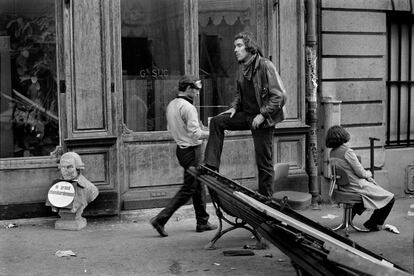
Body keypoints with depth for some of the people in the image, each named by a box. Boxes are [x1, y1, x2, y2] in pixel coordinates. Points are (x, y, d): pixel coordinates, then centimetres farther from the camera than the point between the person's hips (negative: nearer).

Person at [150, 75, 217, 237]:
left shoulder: (171, 105, 8)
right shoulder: (188, 107, -20)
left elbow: (170, 128, 16)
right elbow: (195, 134, -22)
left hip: (181, 148, 10)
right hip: (191, 150, -9)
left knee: (198, 185, 17)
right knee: (188, 189, -2)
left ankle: (202, 222, 24)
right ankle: (161, 219, -4)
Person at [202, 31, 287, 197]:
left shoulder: (265, 66, -17)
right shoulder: (242, 68, 7)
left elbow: (279, 96, -19)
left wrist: (262, 115, -20)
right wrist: (234, 107, 3)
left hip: (263, 120, -7)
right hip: (247, 115, 7)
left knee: (264, 162, -1)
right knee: (217, 121, -5)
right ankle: (211, 166, -5)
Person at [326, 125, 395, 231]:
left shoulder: (332, 153, 2)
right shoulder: (347, 152, -24)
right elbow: (360, 173, -18)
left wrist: (366, 175, 8)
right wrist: (368, 173, 4)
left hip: (344, 185, 9)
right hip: (356, 186, -9)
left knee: (375, 186, 34)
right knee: (390, 198, 3)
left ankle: (353, 211, 29)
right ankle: (372, 224, 11)